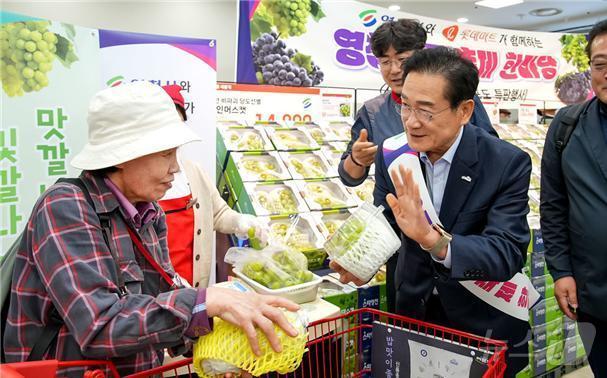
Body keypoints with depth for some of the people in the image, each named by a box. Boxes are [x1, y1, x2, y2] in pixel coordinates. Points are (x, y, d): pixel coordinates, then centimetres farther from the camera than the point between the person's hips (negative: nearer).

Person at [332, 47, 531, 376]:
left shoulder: (508, 163, -22)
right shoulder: (391, 153, -11)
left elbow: (508, 254, -28)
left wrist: (432, 238, -45)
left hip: (484, 323, -3)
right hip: (414, 309, 3)